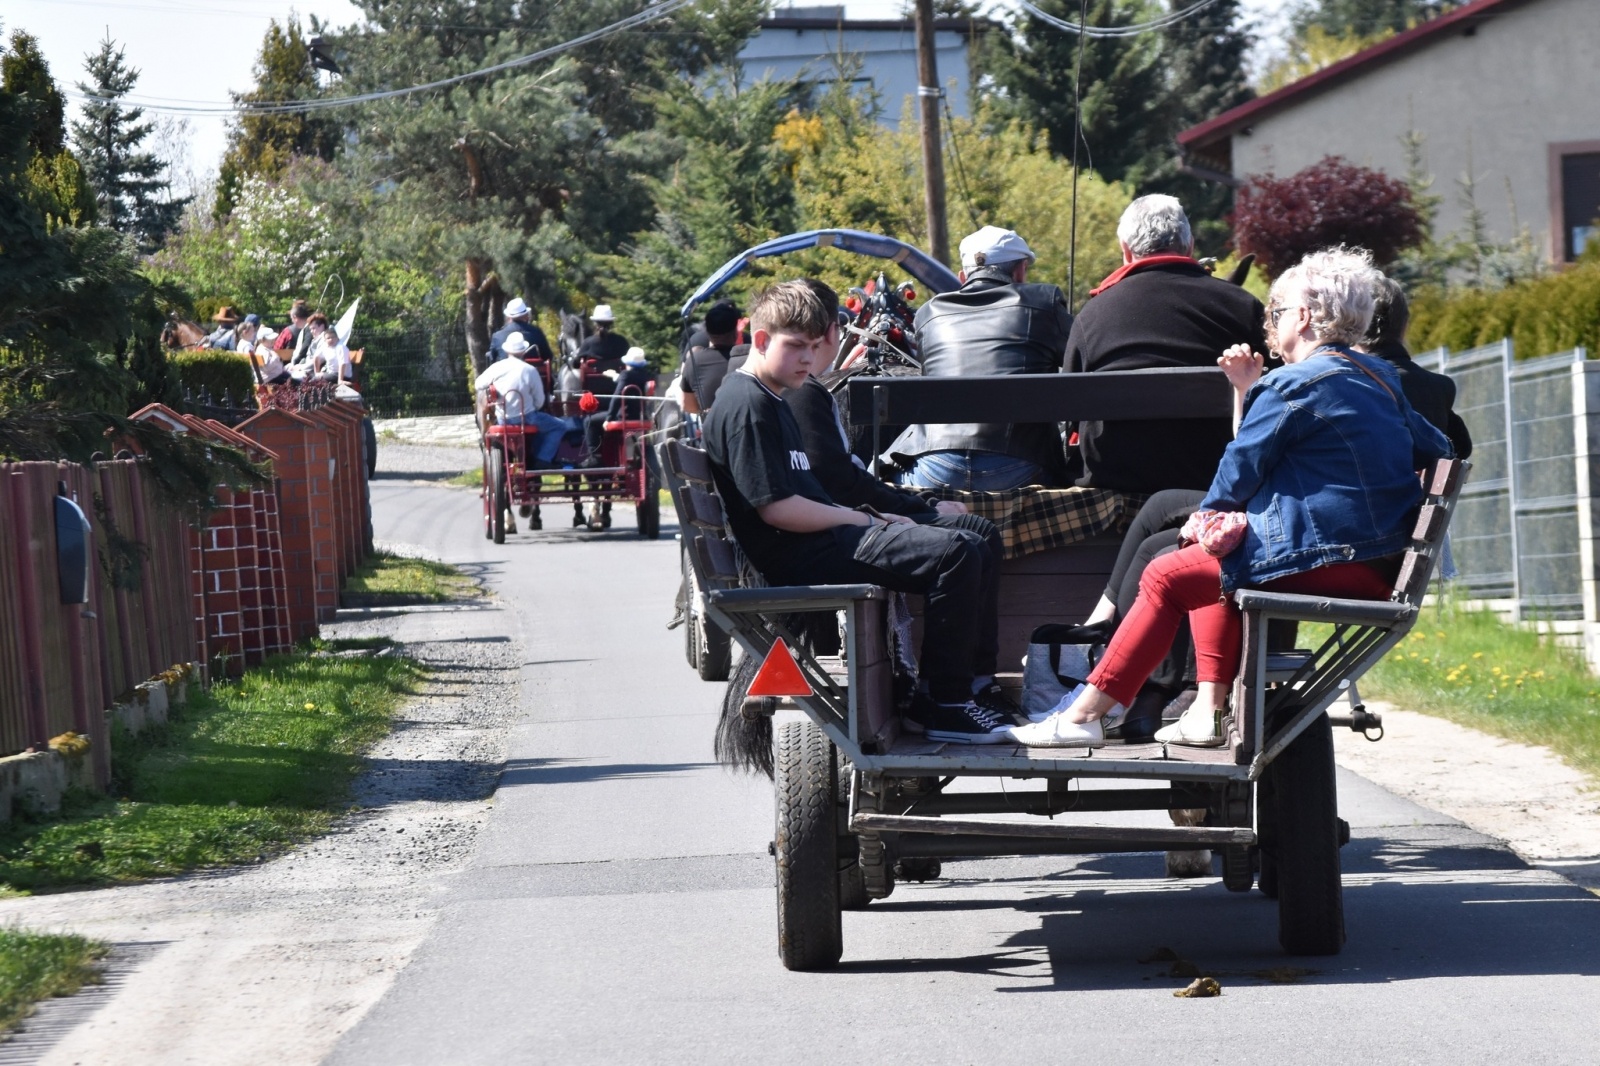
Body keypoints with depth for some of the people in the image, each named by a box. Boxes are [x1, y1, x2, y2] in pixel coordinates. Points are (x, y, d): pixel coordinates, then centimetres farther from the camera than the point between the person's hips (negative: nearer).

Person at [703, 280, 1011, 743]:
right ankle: (945, 705, -17)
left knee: (966, 543, 16)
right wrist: (860, 519, -10)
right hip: (799, 556, -11)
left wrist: (872, 517, 9)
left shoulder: (772, 402, 22)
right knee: (956, 552, -23)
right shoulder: (746, 406, -12)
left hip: (823, 540, 11)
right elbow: (774, 507, -20)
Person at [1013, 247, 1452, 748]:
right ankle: (1209, 706, 15)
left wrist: (1207, 519, 13)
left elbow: (1241, 468, -6)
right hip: (1378, 562, 9)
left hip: (1319, 562, -9)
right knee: (1208, 562, 25)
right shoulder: (1381, 378, 15)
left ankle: (1085, 715, 0)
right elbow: (1433, 449, 22)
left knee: (1165, 577, 0)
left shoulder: (1295, 384, -10)